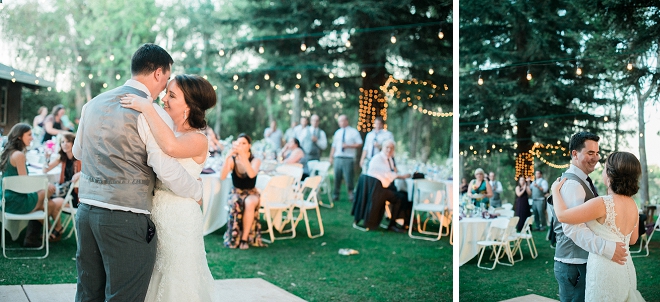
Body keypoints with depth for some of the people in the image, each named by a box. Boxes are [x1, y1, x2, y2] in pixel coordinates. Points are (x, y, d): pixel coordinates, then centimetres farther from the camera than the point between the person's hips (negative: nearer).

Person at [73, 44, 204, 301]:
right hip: (126, 218, -7)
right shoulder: (153, 113, -11)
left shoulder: (93, 104, 12)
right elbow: (167, 170, -18)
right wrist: (198, 189, -1)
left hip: (86, 209, 7)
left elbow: (78, 151, 24)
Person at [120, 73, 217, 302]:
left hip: (178, 219, -7)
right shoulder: (166, 130, 8)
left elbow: (171, 147, -36)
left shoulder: (198, 139, -14)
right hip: (153, 215, 7)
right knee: (152, 283, 18)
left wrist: (146, 107, -29)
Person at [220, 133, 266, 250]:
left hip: (251, 193, -1)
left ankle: (245, 238, -27)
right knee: (235, 204, -35)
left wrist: (243, 156, -42)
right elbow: (222, 177, -21)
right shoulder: (232, 160, -4)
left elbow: (252, 174, -30)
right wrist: (228, 156, -32)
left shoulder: (255, 160, -6)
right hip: (236, 192, 1)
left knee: (249, 203, -37)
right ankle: (234, 238, -19)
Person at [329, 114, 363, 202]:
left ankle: (351, 195, 5)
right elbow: (334, 146, 18)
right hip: (337, 158, 4)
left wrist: (348, 146, -12)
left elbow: (360, 144, -1)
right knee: (337, 177, 3)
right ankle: (335, 195, 10)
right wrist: (331, 157, 11)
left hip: (348, 158, -4)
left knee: (348, 177, -6)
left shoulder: (353, 132, 3)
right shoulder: (338, 132, 17)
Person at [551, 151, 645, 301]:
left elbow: (562, 216, -18)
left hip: (605, 271, -7)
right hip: (626, 269, 7)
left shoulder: (602, 204, -22)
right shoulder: (633, 204, 3)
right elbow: (632, 239, 15)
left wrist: (555, 190, -4)